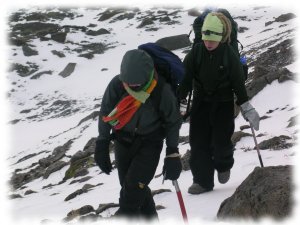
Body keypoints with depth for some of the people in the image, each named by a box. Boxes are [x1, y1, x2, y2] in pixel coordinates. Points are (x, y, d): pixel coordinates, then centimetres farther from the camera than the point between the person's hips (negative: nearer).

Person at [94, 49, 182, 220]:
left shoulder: (162, 90, -25)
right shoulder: (117, 84, -21)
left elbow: (173, 121, -9)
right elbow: (105, 115, -5)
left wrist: (172, 153, -8)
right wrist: (102, 146, -3)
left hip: (150, 143, -3)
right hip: (123, 140, 3)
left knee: (134, 187, -14)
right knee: (129, 185, 8)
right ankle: (149, 218, 27)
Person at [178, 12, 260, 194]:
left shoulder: (230, 55, -12)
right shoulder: (196, 53, -9)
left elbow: (238, 82, -5)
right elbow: (185, 79, -7)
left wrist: (247, 109, -4)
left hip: (224, 104, -2)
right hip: (201, 102, 2)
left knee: (221, 141, -4)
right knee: (199, 142, -2)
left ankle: (223, 166, 29)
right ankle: (203, 181, 7)